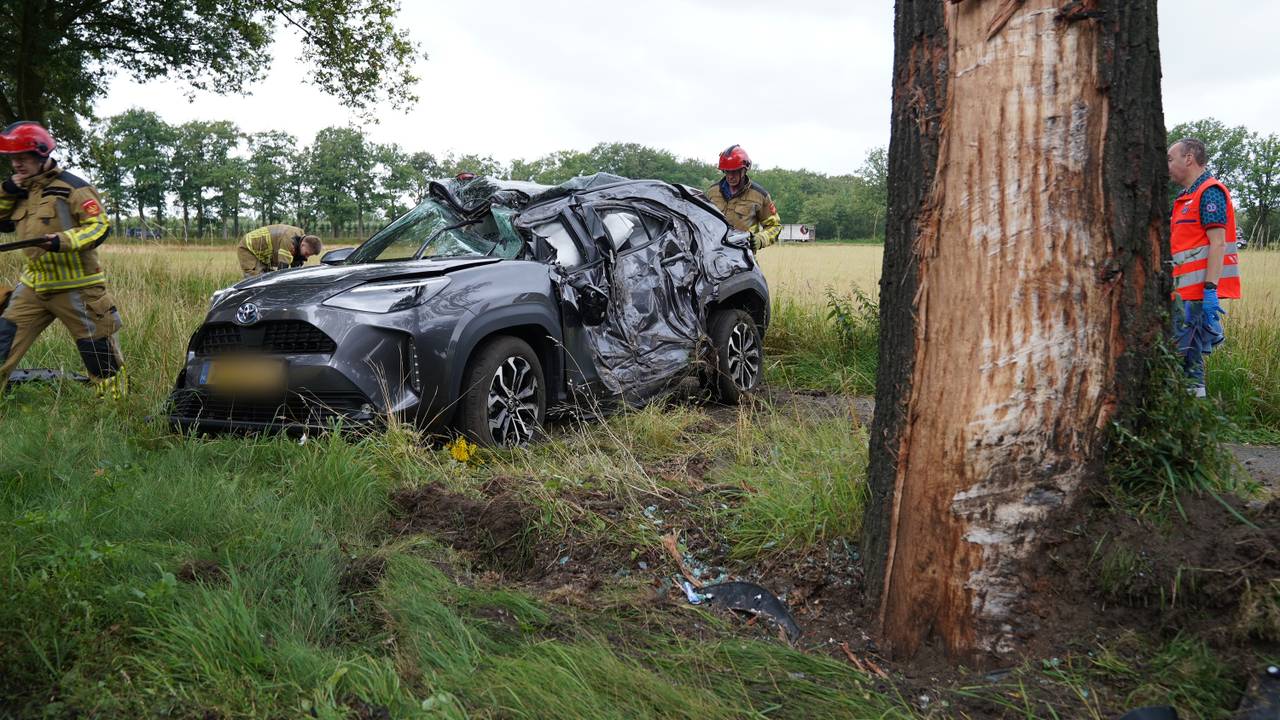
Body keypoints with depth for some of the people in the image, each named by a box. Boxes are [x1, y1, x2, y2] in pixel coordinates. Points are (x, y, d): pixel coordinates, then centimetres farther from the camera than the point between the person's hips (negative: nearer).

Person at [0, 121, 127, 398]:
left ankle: (117, 402, 8)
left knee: (98, 350, -1)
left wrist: (64, 240, -30)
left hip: (75, 286, -7)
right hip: (33, 284, 7)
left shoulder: (72, 187, -10)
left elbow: (100, 226, -15)